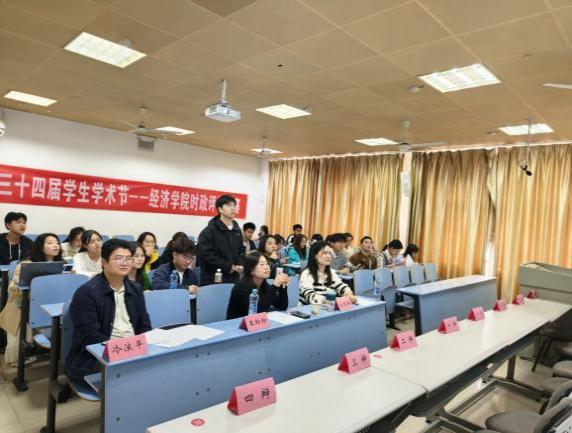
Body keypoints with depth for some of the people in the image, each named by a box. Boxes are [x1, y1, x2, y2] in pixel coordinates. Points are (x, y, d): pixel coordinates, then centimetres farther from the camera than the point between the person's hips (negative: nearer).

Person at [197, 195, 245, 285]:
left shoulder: (237, 230, 13)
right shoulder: (209, 231, -8)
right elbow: (205, 254, -17)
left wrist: (240, 266, -2)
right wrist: (228, 266, -17)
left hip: (233, 279, 6)